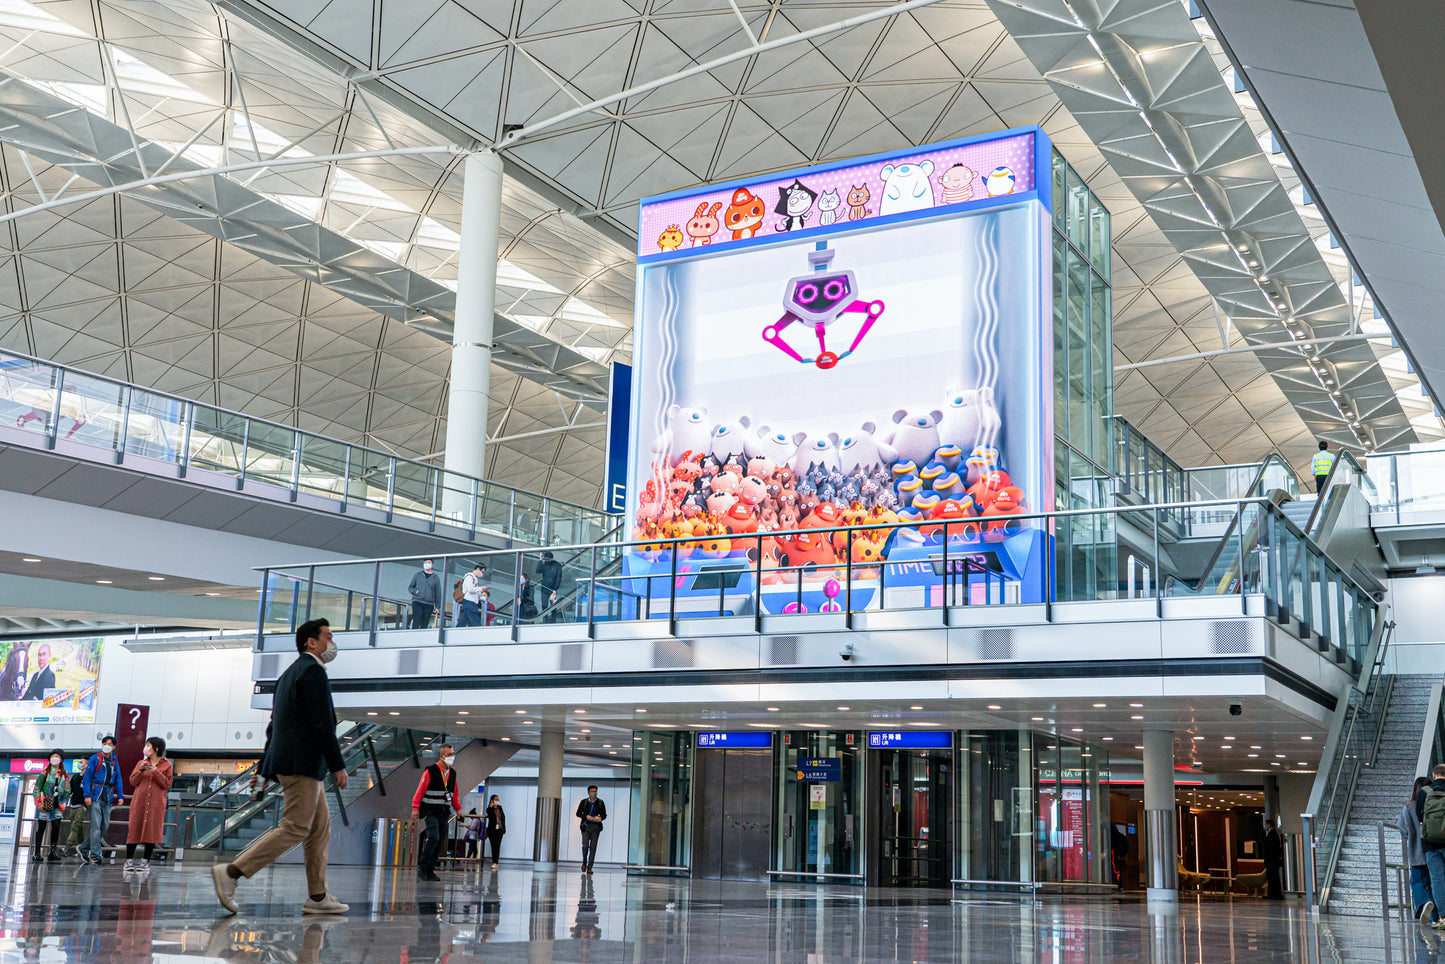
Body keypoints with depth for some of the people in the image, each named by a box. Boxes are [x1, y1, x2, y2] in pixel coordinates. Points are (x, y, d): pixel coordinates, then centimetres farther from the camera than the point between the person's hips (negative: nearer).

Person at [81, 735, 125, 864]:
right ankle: (95, 855, -13)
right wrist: (87, 795, -12)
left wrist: (120, 796, 7)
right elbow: (87, 777, -3)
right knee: (96, 826, -11)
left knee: (105, 826, 4)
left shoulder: (114, 762, 16)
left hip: (108, 798, 5)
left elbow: (118, 780, 18)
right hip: (96, 796, -5)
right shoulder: (95, 759, 2)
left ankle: (88, 851, 16)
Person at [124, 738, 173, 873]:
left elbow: (167, 784, -3)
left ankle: (145, 861, 6)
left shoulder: (166, 764, 5)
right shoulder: (141, 763, 12)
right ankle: (129, 860, 5)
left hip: (156, 803, -2)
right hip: (139, 801, 2)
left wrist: (156, 772, -14)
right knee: (134, 828, -2)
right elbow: (133, 781, 8)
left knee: (151, 830, -3)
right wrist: (140, 771, -9)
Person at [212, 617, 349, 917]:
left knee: (320, 827, 11)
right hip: (303, 762, -10)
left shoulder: (290, 673, 21)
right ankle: (231, 872, -13)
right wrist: (337, 766, -16)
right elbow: (322, 723, -17)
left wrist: (264, 769, 23)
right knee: (294, 828, -11)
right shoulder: (313, 670, -10)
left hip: (287, 760, 10)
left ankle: (317, 897, 11)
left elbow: (274, 725, 22)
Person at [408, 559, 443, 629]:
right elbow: (410, 587, 17)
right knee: (416, 622, -16)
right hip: (417, 602, -1)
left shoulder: (436, 578, 13)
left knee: (424, 625, -1)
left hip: (429, 605, 1)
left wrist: (437, 606, 4)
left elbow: (438, 593, 12)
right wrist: (415, 591, -6)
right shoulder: (417, 575, 13)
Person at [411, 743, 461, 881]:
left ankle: (430, 870, 12)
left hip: (444, 813, 6)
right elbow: (420, 789, -9)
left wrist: (458, 808, 13)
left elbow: (455, 793, 21)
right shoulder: (430, 771, -7)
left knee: (440, 841, 4)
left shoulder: (452, 773, 13)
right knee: (433, 838, -18)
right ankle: (421, 866, -5)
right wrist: (415, 808, -14)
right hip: (431, 811, -6)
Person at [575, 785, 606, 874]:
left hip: (596, 827, 0)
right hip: (586, 827, 0)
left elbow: (604, 815, 11)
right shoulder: (584, 802, 6)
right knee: (585, 845, -10)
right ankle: (584, 862, 17)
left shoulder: (600, 803, 7)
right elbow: (578, 813, 7)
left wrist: (600, 818, -12)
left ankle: (589, 867, 2)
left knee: (593, 847, -3)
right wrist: (586, 816, -11)